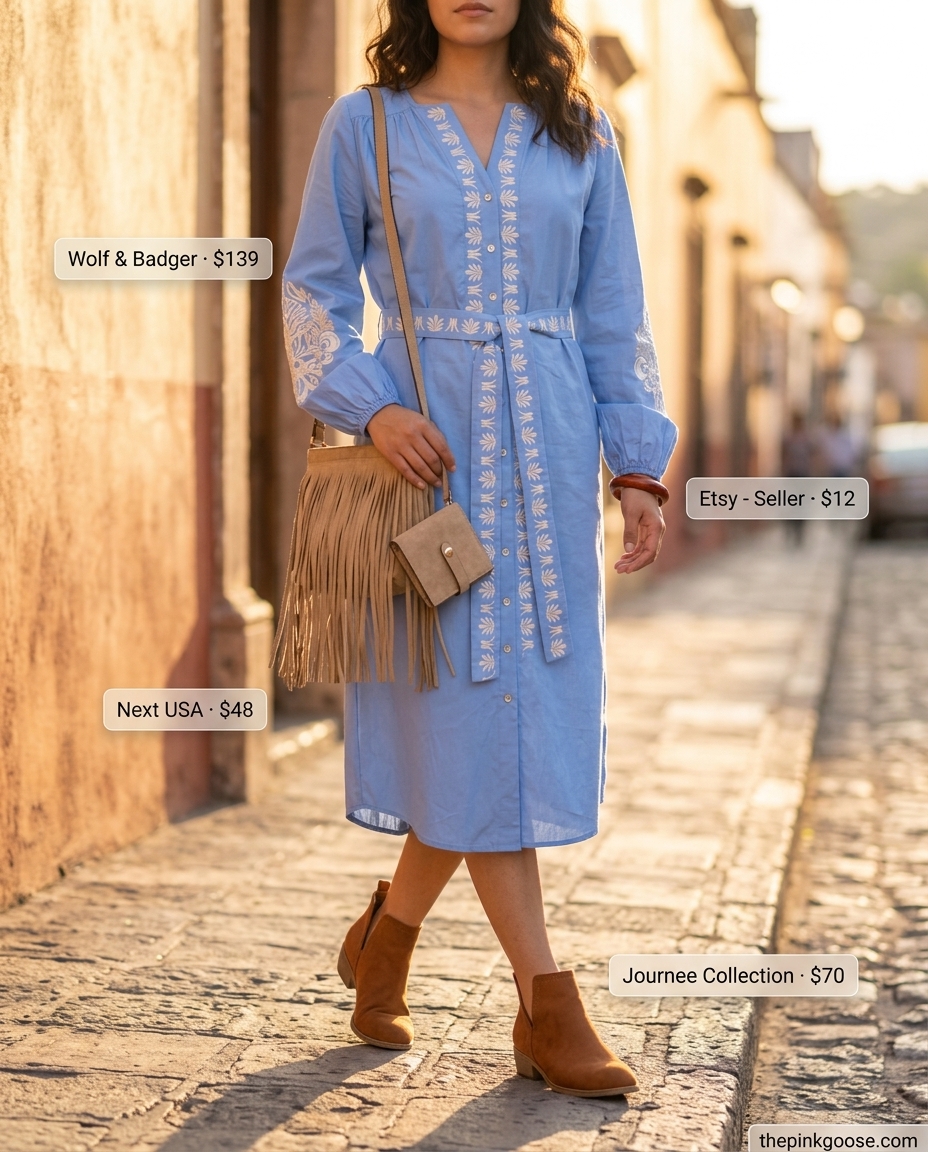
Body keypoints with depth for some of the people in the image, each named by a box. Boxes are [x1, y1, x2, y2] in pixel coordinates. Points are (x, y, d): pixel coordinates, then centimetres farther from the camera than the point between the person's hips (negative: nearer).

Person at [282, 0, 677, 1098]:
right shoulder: (363, 126, 3)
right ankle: (547, 1004, 3)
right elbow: (314, 288, 4)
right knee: (474, 715, -3)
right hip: (425, 442, -3)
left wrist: (640, 466, 4)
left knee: (530, 710, 5)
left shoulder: (579, 132, 10)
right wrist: (371, 405, -12)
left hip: (547, 446, 3)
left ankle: (386, 933, 28)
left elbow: (613, 311, 10)